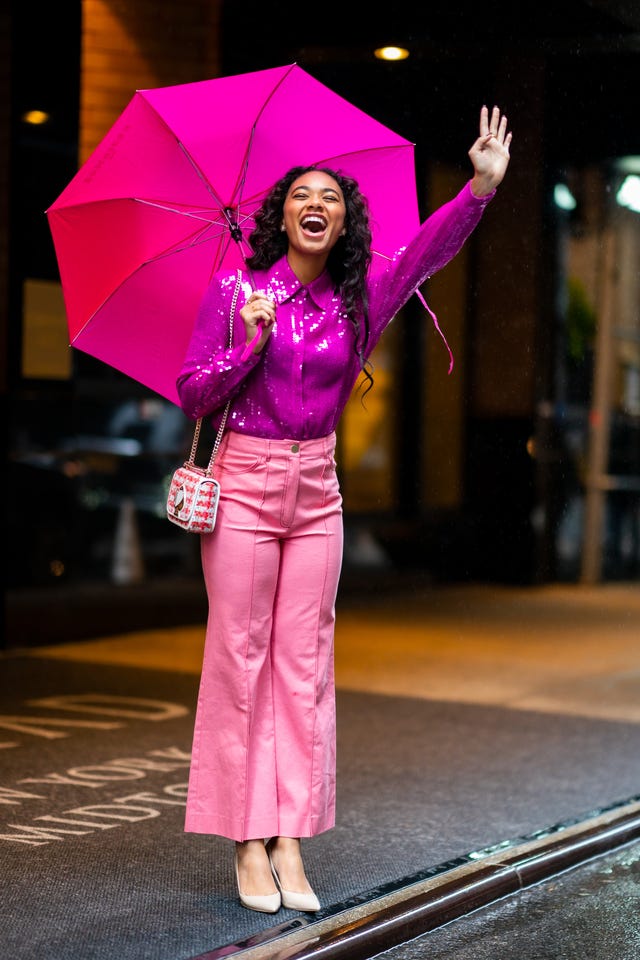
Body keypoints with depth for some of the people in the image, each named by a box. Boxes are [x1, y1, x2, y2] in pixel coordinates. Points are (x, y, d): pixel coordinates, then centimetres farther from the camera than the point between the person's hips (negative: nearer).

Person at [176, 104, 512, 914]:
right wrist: (249, 344, -16)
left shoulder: (358, 299, 6)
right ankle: (248, 842, 4)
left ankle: (290, 842, 7)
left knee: (304, 664, 2)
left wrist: (482, 184, -20)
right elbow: (193, 395, -2)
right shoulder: (235, 290, -1)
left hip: (317, 492, 3)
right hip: (244, 484, -3)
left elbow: (426, 251, -8)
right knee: (241, 658, -2)